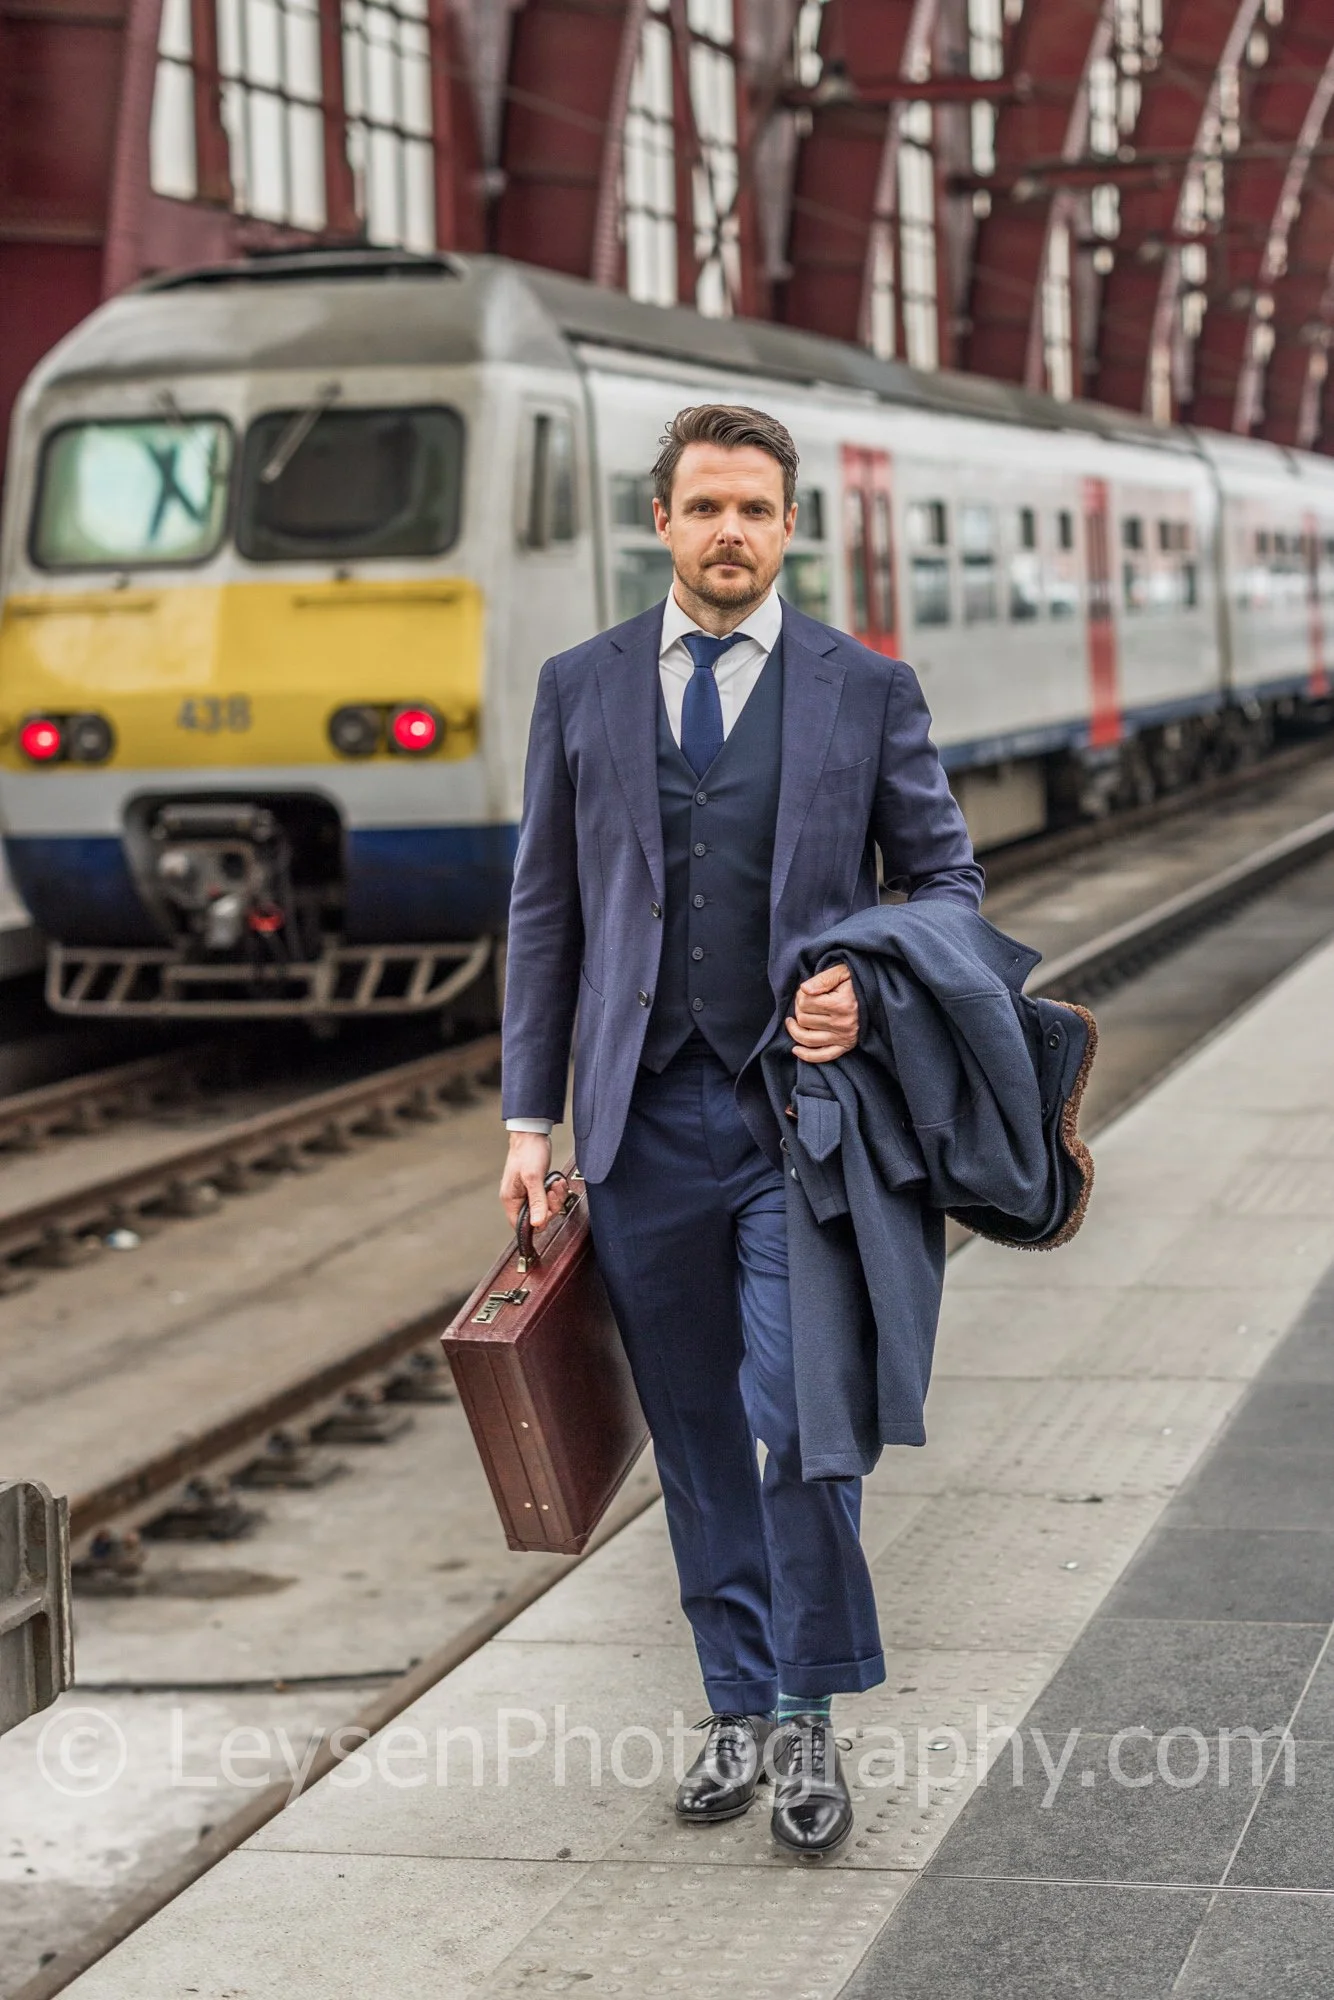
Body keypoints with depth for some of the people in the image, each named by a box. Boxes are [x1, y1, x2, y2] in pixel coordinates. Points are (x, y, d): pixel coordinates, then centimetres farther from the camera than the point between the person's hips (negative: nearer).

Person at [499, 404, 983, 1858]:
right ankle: (739, 1707, 24)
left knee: (800, 1418, -11)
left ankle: (807, 1716, 7)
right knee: (697, 1436, 10)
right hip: (647, 1117, 2)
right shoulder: (581, 689, 7)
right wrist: (529, 1116, 5)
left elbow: (946, 875, 9)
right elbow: (546, 909, 9)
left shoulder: (866, 689, 3)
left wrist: (876, 990, -12)